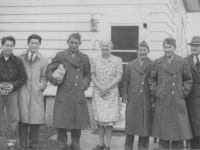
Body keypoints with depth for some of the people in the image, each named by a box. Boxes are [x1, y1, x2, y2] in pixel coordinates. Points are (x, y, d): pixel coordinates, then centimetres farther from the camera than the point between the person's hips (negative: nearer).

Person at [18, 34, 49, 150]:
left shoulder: (44, 60, 9)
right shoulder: (20, 57, 8)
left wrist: (41, 87, -7)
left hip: (36, 94, 0)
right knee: (23, 120, 3)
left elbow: (44, 77, 7)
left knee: (35, 120, 2)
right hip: (23, 93, 0)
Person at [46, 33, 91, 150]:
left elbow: (88, 74, 17)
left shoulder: (84, 58, 9)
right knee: (60, 123, 0)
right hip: (63, 95, -1)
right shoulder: (60, 56, 3)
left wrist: (85, 84, 1)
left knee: (78, 123, 7)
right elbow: (49, 71, 5)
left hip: (78, 96, 2)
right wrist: (56, 79, -12)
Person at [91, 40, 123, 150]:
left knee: (110, 119, -2)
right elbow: (93, 76, 5)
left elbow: (118, 77, -4)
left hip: (112, 93, -2)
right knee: (99, 118, 4)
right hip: (98, 93, 2)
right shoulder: (95, 61, 8)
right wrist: (100, 87, -12)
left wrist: (107, 88, -13)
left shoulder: (117, 60, 1)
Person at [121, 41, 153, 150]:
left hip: (147, 101, -2)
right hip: (132, 101, 2)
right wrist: (124, 96, -1)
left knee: (145, 125, 4)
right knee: (130, 124, 7)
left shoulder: (153, 66, 2)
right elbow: (125, 82, 8)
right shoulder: (130, 65, 9)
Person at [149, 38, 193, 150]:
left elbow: (188, 80, 8)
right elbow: (152, 79, 12)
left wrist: (184, 93, -1)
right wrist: (155, 93, 4)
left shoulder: (183, 62, 3)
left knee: (178, 129, 2)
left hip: (178, 102, -1)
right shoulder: (158, 62, 6)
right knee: (163, 131, 6)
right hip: (162, 102, 1)